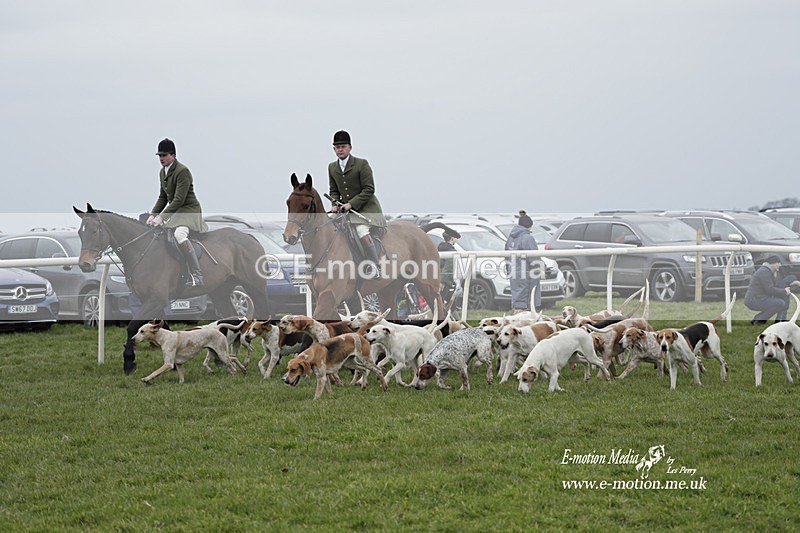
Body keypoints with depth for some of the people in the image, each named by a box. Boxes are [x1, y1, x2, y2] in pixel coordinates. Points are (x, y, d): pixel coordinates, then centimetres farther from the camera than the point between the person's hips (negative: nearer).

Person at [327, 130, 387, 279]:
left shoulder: (361, 164, -11)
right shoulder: (332, 167, 8)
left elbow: (369, 189, -14)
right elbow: (334, 190, 16)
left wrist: (351, 204, -21)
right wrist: (335, 204, -5)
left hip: (366, 207, -7)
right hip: (346, 209, 7)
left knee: (361, 230, -30)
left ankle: (376, 268, -27)